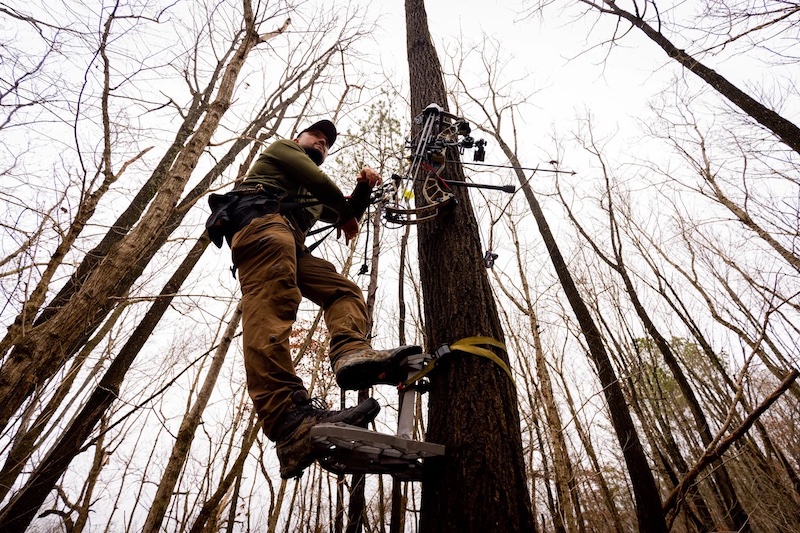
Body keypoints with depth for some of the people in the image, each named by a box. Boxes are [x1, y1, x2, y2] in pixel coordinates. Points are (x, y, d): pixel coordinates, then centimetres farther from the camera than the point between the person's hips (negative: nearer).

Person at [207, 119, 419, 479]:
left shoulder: (316, 197, 43)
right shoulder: (282, 147, 27)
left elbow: (349, 217, 35)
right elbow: (312, 175, 8)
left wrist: (363, 189, 16)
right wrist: (344, 209, 19)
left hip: (291, 243, 8)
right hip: (260, 220, -8)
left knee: (344, 290, -8)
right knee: (272, 305, -31)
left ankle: (352, 353, -42)